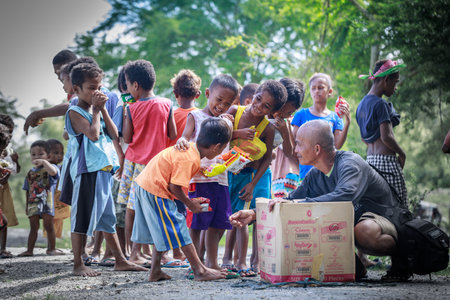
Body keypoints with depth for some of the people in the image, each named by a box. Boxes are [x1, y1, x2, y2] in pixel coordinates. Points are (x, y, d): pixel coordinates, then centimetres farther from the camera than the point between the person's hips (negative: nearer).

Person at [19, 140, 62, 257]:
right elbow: (28, 190, 18)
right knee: (33, 228, 7)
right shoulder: (31, 172, 15)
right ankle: (29, 250, 9)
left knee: (49, 226, -1)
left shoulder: (50, 167, 0)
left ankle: (51, 248, 8)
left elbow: (53, 172, -28)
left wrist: (43, 162, -33)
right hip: (33, 204, 5)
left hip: (46, 203, -5)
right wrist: (27, 206, 17)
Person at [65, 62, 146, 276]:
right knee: (82, 218, -2)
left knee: (107, 218, 14)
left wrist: (103, 109, 2)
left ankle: (120, 261, 19)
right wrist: (96, 109, -10)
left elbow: (114, 135, 8)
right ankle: (78, 265, 5)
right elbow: (93, 134, -21)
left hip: (104, 169, 8)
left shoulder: (97, 110, 18)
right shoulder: (75, 112, -6)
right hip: (87, 170, -8)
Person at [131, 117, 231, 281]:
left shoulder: (189, 148, 6)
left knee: (163, 231, 17)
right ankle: (200, 271, -1)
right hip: (155, 190, -10)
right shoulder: (190, 159, -23)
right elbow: (174, 186, -23)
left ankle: (155, 271, 21)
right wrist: (190, 203, -8)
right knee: (177, 229, -5)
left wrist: (189, 200, 12)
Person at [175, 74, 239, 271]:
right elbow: (186, 137, -12)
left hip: (221, 179, 6)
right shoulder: (195, 117, 2)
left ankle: (211, 262, 20)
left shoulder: (227, 121, 18)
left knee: (218, 223, 9)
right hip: (199, 178, -5)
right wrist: (182, 141, -35)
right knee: (196, 223, -2)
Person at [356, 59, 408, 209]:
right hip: (386, 160, -9)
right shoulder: (380, 104, -12)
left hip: (370, 160, 9)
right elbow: (386, 137, -17)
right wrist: (402, 154, -4)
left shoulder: (362, 104, 17)